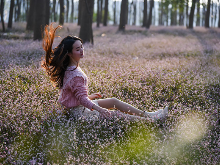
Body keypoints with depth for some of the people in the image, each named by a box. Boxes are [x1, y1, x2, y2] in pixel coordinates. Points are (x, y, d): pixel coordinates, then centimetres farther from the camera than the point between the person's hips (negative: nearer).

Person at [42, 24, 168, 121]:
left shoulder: (69, 69, 6)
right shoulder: (76, 75, -28)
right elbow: (82, 98, -30)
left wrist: (90, 96, 30)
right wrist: (100, 109, -38)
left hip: (79, 105, 11)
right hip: (79, 110, -11)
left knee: (114, 101, 10)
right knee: (116, 114, -13)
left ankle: (147, 114, 13)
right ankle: (151, 120, -10)